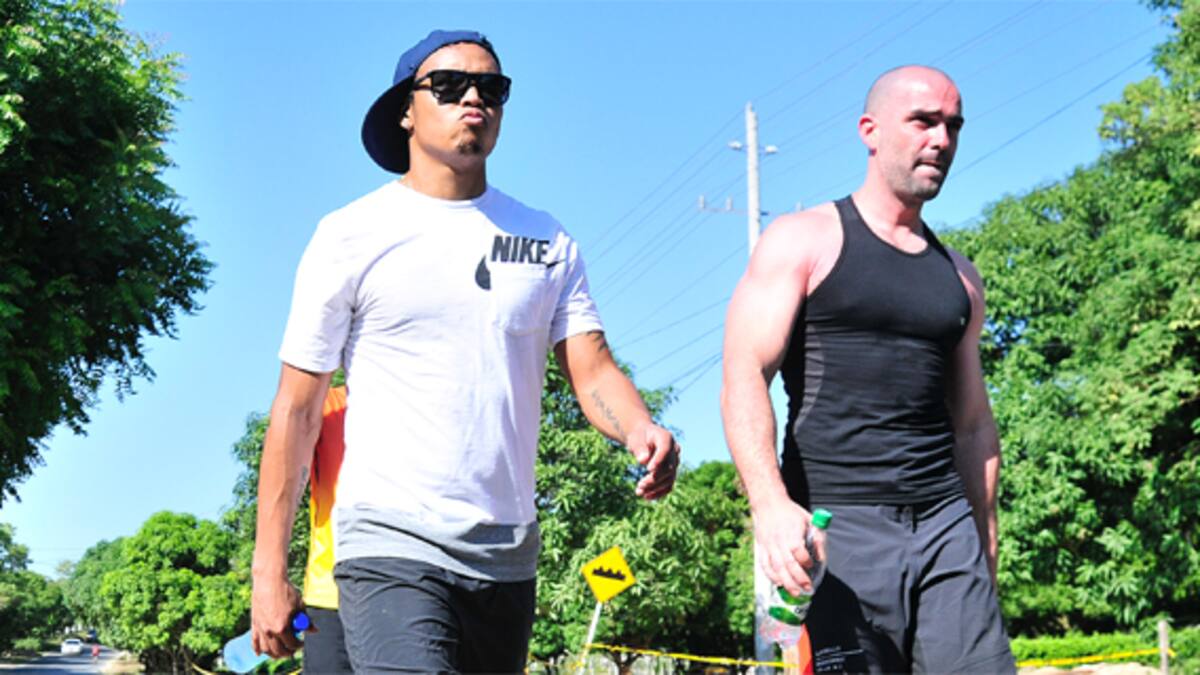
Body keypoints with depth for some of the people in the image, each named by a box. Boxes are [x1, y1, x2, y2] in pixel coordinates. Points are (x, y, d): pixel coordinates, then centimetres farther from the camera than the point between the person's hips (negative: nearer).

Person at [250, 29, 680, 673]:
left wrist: (642, 433, -22)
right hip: (390, 543, -4)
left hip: (508, 555, 5)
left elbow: (591, 367, 2)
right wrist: (269, 571, -5)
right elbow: (297, 409, -1)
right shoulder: (353, 235, 0)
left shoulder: (546, 239, 10)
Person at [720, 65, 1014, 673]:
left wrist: (985, 546, 16)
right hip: (836, 525, -4)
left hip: (947, 522, 5)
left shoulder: (960, 277, 19)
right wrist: (771, 504, -23)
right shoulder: (803, 242, 3)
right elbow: (743, 378, -8)